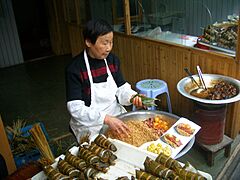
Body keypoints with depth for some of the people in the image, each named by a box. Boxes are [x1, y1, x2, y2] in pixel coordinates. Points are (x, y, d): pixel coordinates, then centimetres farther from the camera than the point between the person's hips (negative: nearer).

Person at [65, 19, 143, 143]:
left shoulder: (112, 60, 2)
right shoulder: (75, 69, -17)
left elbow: (122, 88, 10)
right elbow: (76, 108, -21)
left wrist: (132, 96, -13)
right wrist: (106, 119, -32)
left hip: (116, 115, 6)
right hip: (89, 124, -5)